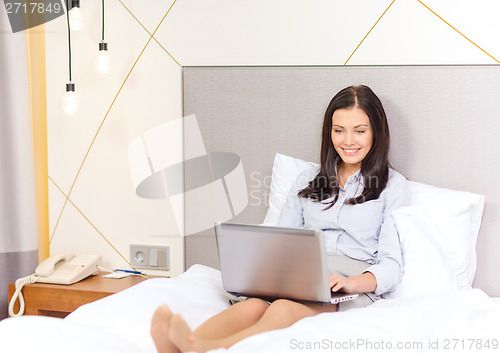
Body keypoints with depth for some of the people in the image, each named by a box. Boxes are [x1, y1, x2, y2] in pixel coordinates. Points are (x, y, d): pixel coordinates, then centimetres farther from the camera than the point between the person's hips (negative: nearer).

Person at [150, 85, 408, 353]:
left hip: (356, 290, -3)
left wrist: (350, 282, -19)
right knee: (253, 305, -34)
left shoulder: (392, 185, 12)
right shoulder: (308, 180, 24)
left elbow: (392, 265, 2)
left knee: (283, 310, -38)